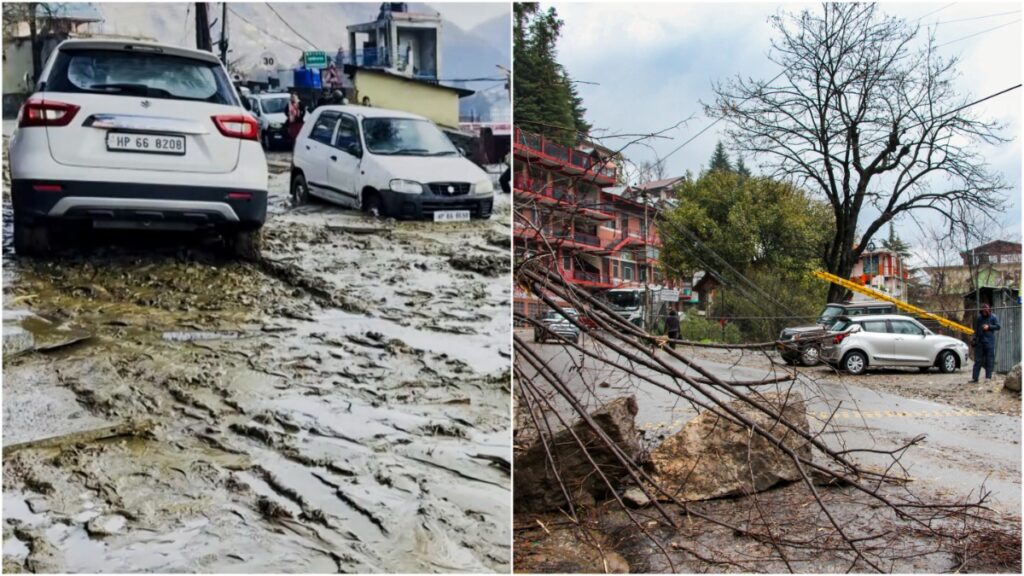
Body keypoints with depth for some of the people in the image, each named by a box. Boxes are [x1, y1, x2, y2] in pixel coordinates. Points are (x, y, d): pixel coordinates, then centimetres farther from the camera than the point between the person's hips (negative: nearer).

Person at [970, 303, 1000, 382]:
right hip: (980, 341, 3)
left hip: (989, 342, -3)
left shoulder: (993, 317, 3)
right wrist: (974, 339, 9)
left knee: (989, 360, -2)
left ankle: (988, 377, 2)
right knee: (978, 360, 2)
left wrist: (989, 327, -12)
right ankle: (974, 377, 2)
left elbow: (998, 327, 0)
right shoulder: (979, 318, 12)